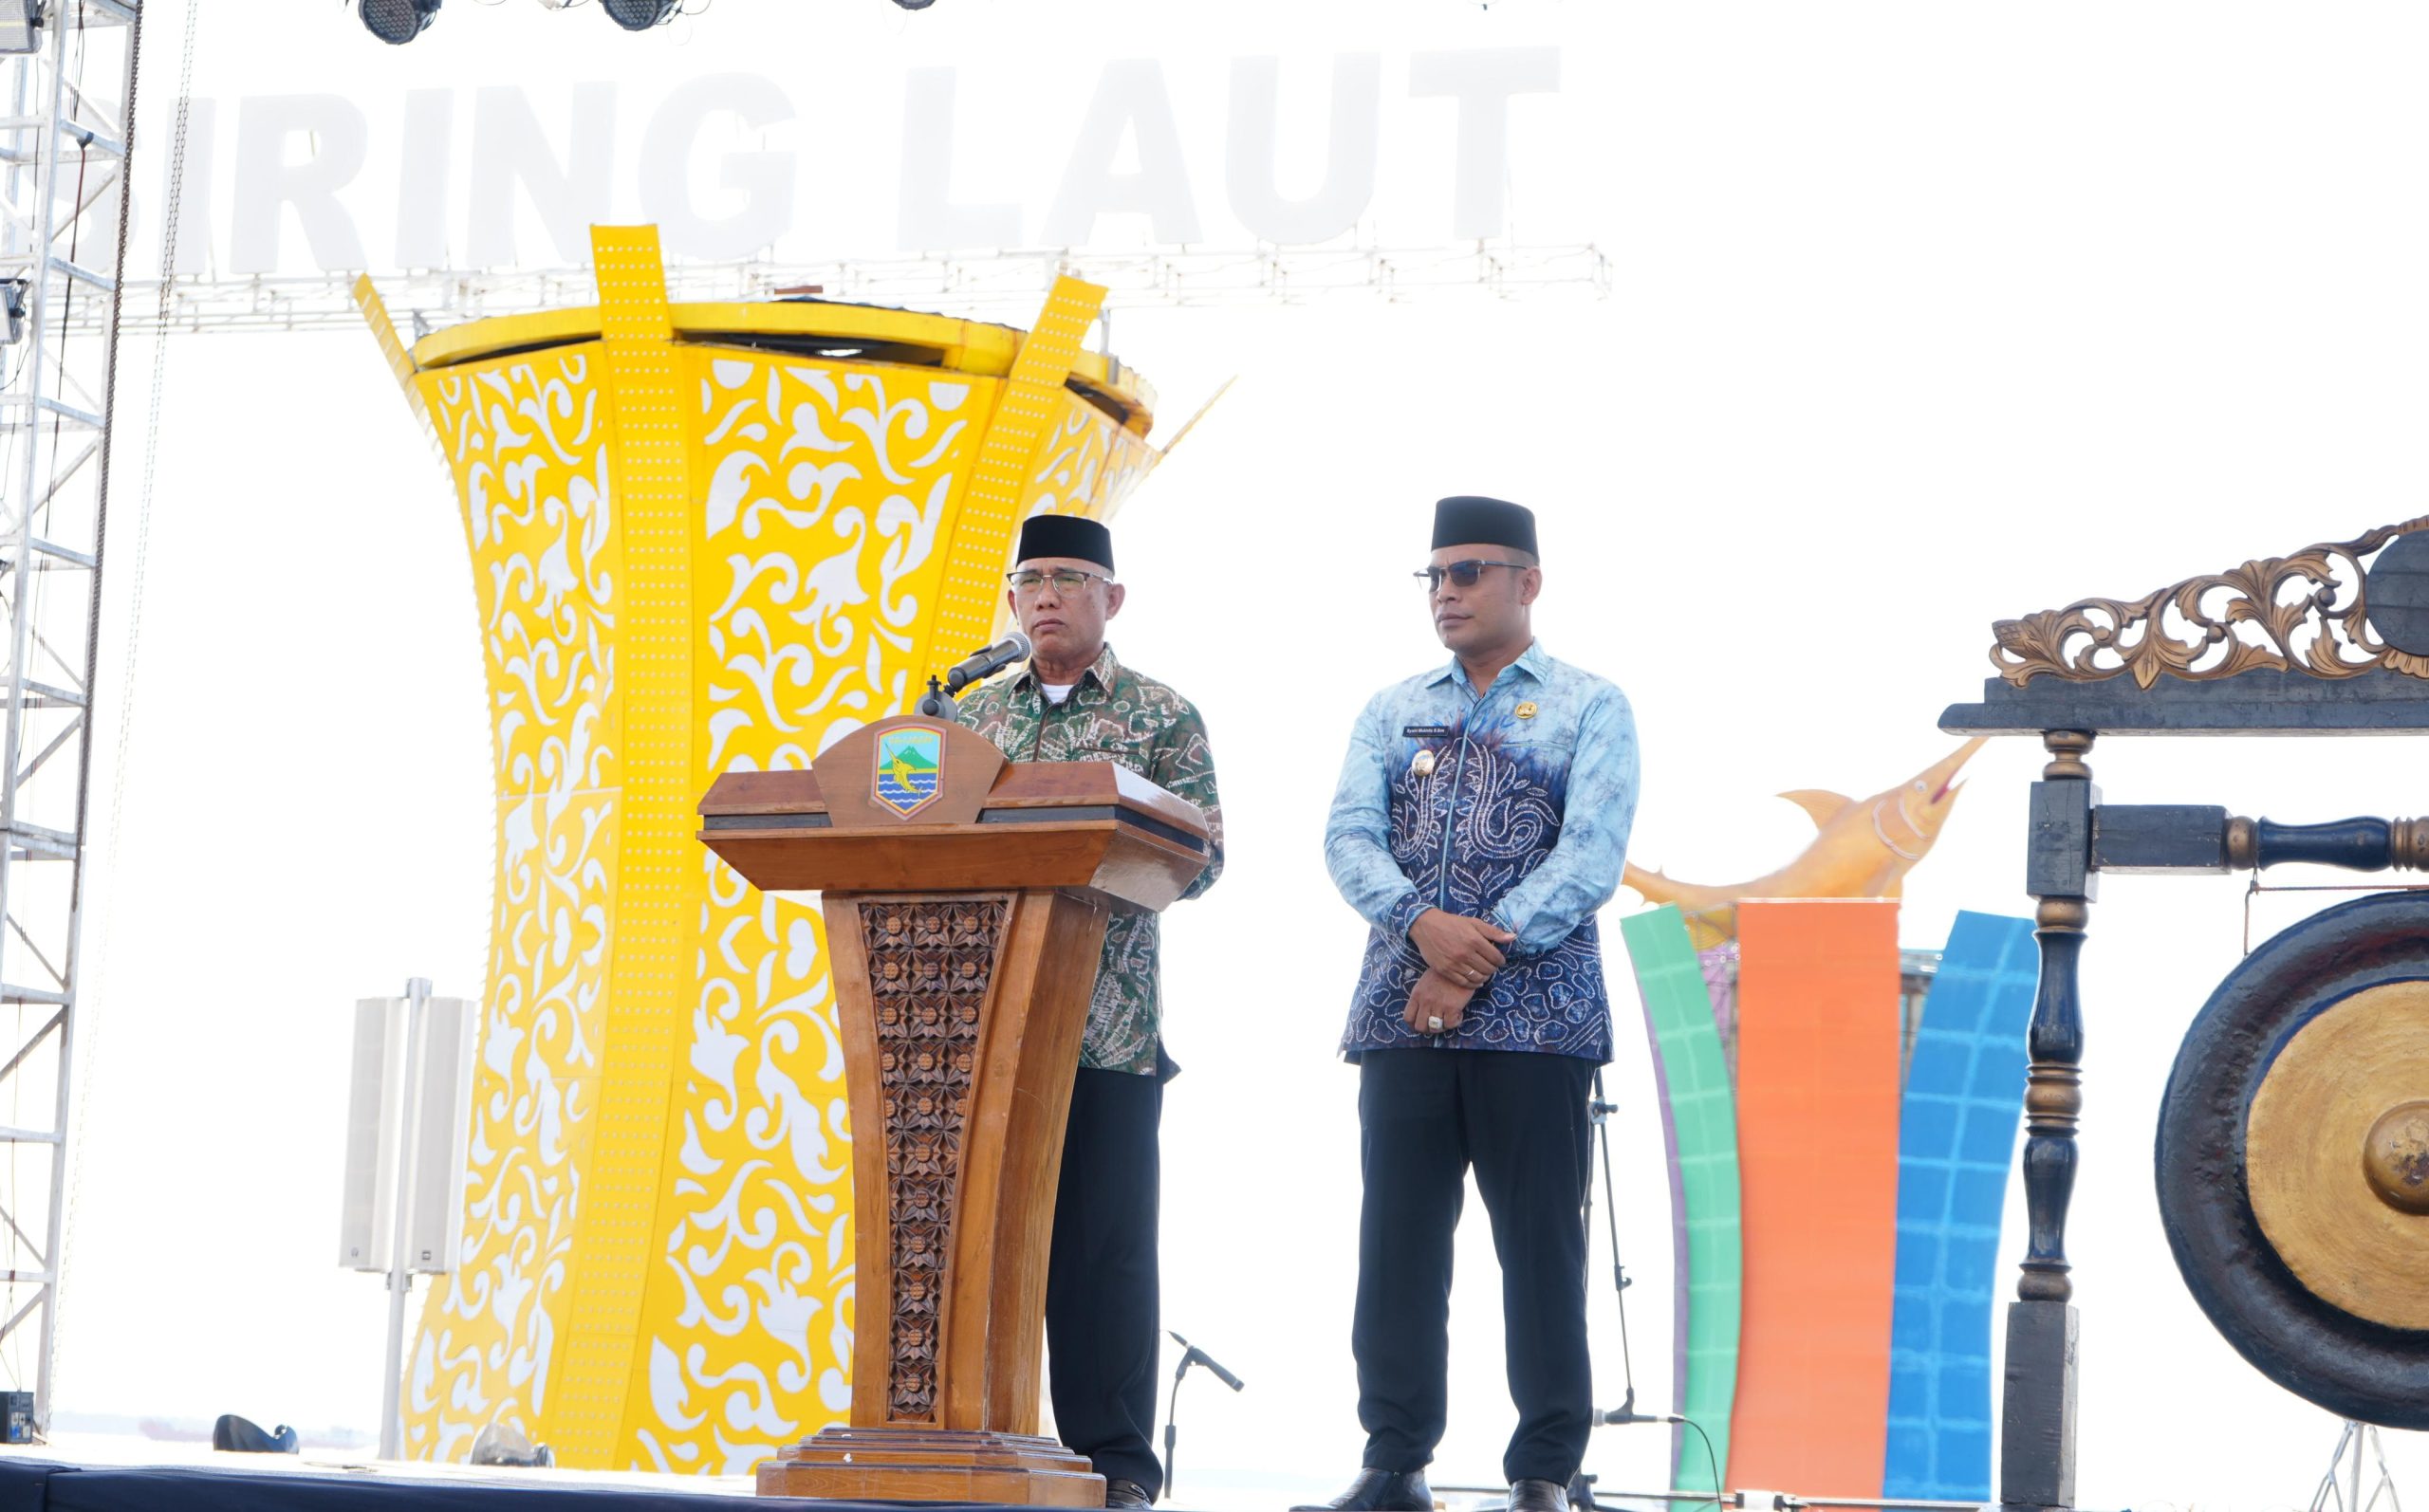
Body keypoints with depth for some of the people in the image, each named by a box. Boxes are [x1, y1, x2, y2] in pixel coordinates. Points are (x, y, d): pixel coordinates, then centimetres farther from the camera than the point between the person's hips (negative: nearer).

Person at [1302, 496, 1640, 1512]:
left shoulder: (1590, 708, 6)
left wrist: (1479, 956, -14)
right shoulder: (1393, 711, 17)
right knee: (1397, 1238, 3)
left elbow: (1591, 858, -6)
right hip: (1400, 1011, 3)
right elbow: (1349, 838, 4)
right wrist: (1426, 924, -15)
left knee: (1539, 1240, -3)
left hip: (1533, 1013, -3)